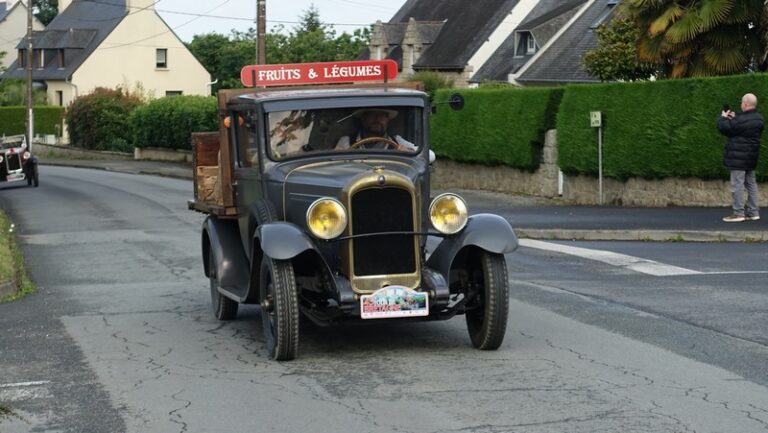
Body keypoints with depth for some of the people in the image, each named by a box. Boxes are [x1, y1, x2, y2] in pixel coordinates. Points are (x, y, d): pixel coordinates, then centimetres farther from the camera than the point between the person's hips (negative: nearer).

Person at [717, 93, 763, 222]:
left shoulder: (741, 120, -23)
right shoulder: (759, 118, 6)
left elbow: (724, 128, -14)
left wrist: (723, 117, 4)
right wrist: (734, 118, 11)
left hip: (739, 158, -9)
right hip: (751, 158, 9)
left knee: (737, 185, -4)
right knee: (751, 183, 14)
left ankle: (738, 213, -4)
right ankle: (753, 212, 17)